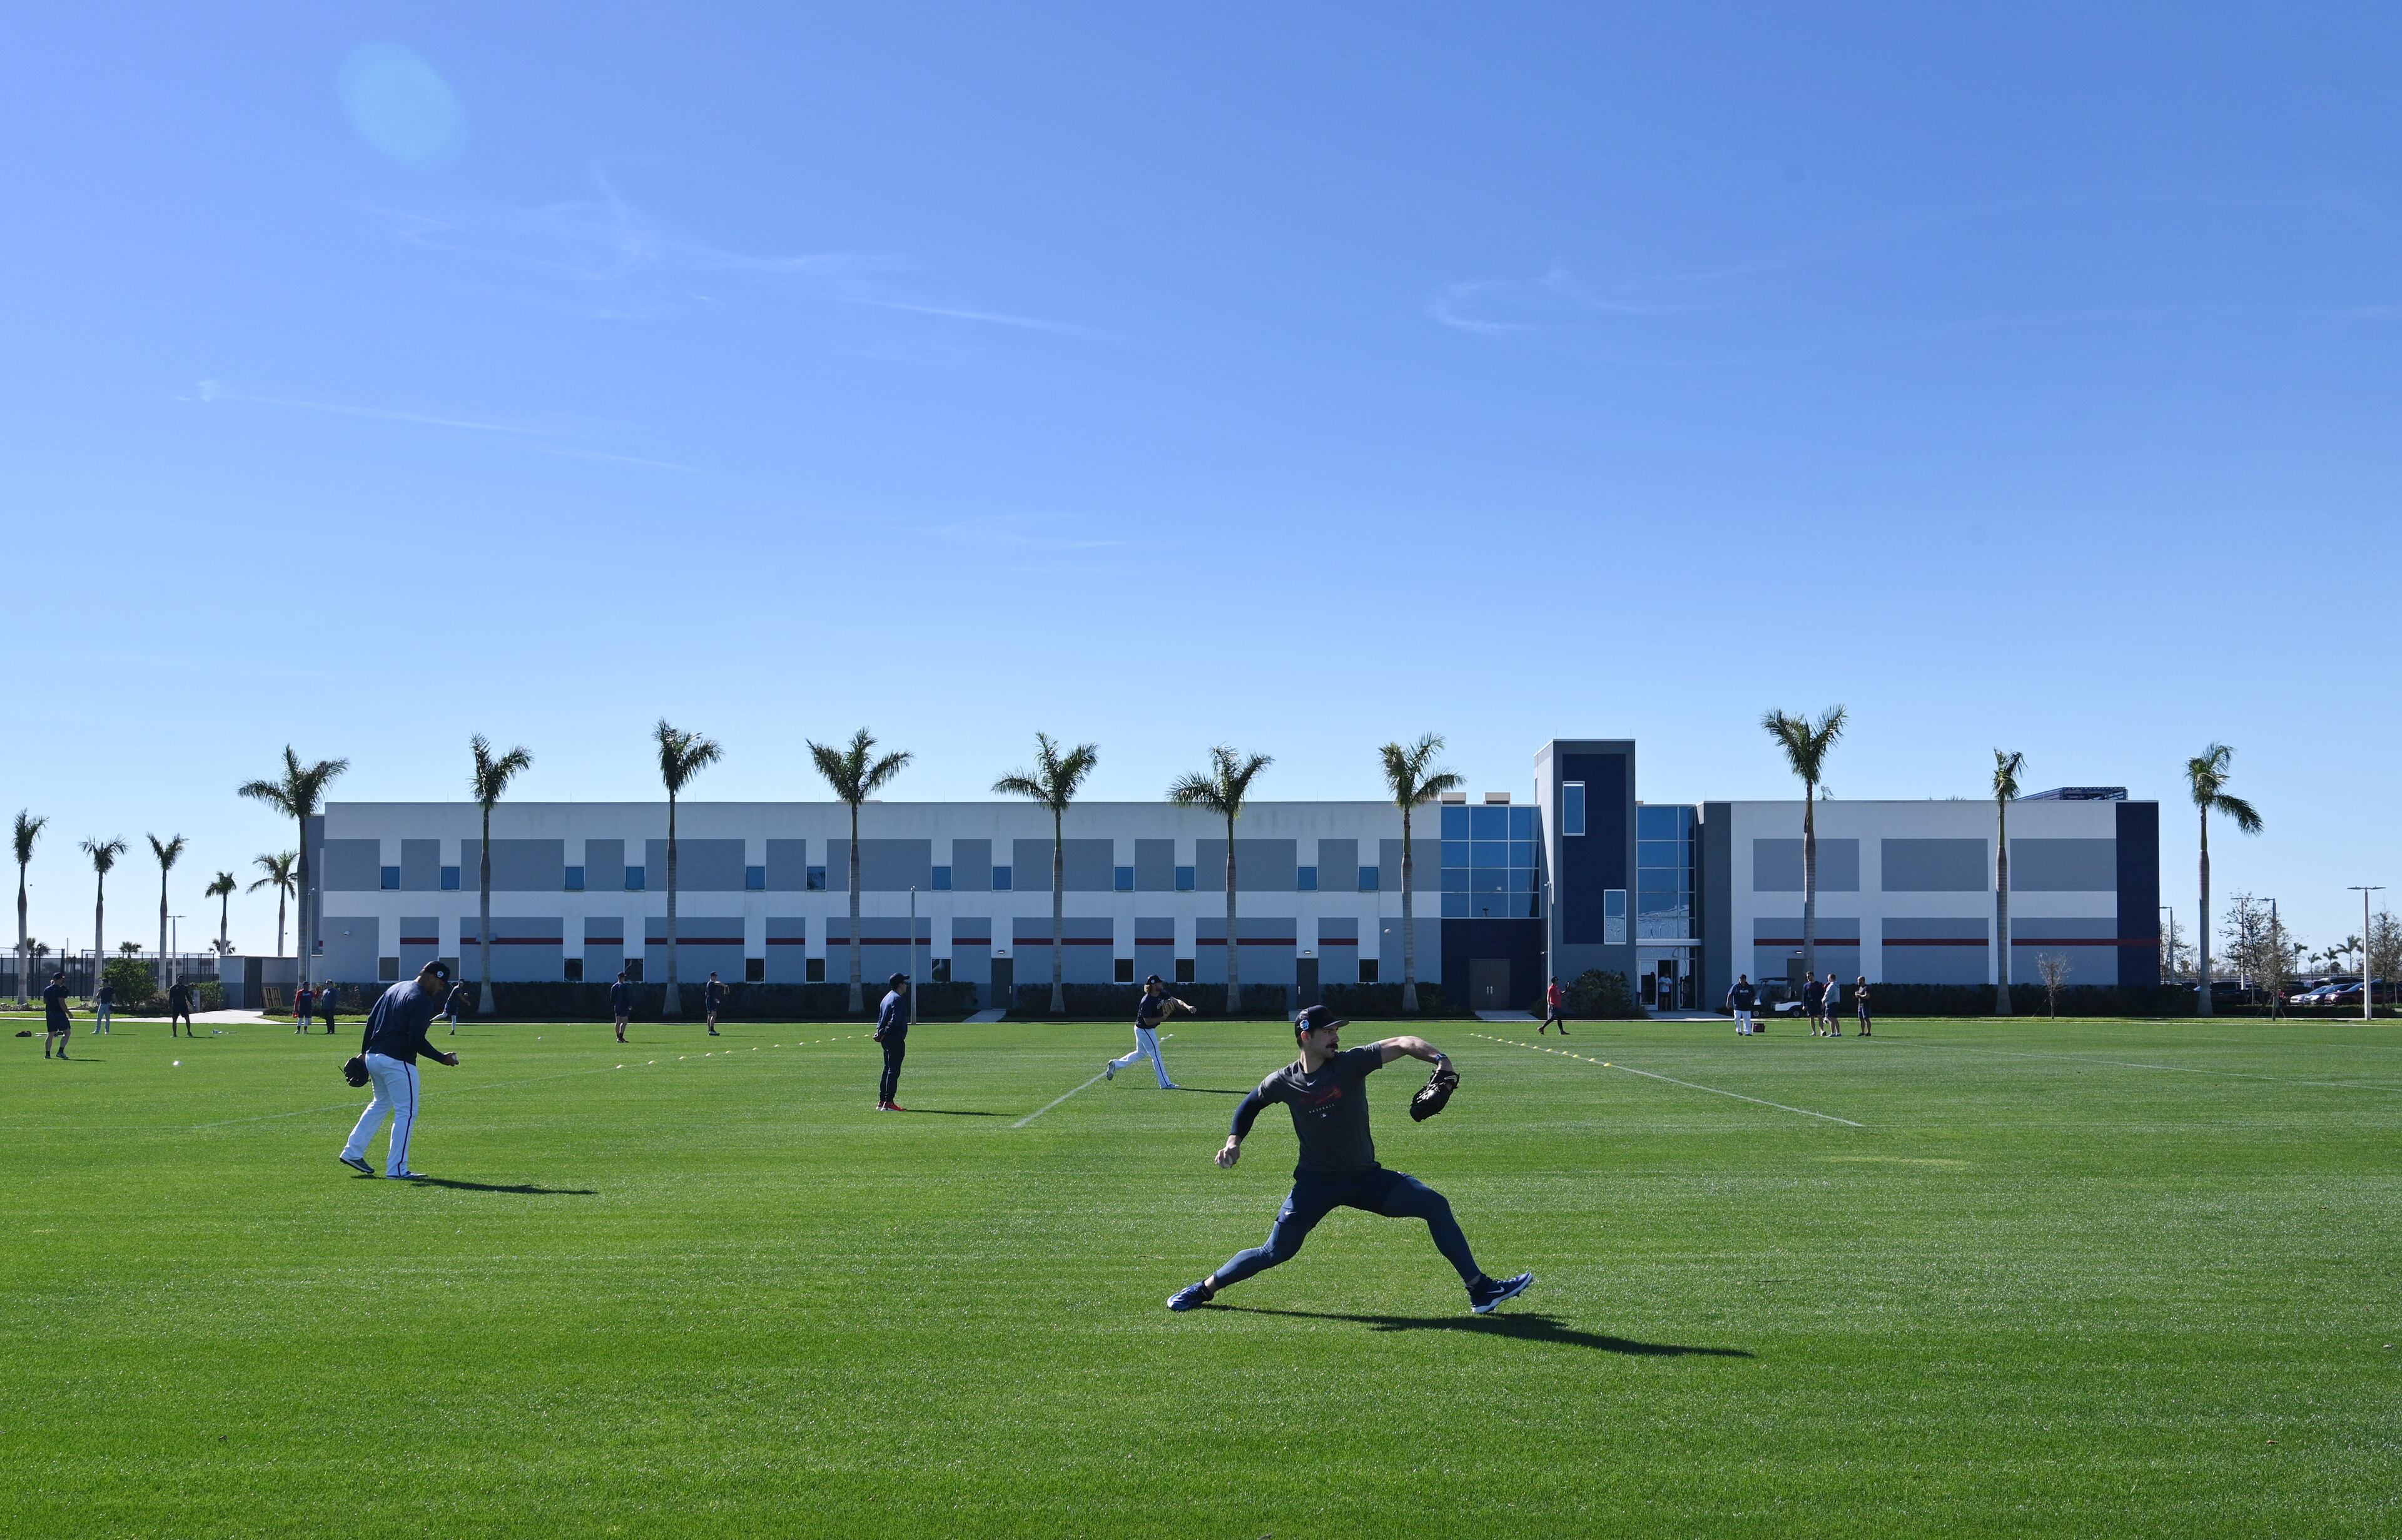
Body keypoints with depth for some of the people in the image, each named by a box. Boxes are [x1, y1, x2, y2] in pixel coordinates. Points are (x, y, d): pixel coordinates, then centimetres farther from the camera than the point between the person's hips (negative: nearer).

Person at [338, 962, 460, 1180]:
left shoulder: (395, 989, 15)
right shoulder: (423, 1000, -12)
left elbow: (371, 1020, 17)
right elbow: (416, 1040, -19)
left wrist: (364, 1052, 21)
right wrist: (442, 1058, -11)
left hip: (373, 1056, 9)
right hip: (398, 1062, -9)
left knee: (381, 1104, 26)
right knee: (407, 1111, -2)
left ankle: (353, 1152, 25)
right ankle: (397, 1169, -3)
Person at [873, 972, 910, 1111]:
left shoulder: (887, 998, 19)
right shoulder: (898, 999, -12)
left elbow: (880, 1018, 18)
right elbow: (895, 1020, -22)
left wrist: (880, 1032, 6)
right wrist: (884, 1033, -17)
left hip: (886, 1039, 10)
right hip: (895, 1038, -10)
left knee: (888, 1069, 15)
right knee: (894, 1070, -9)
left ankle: (882, 1102, 17)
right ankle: (889, 1103, -13)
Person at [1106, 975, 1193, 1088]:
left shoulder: (1162, 994, -3)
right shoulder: (1146, 1002, -28)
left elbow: (1176, 1001, -6)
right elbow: (1148, 1021, -25)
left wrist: (1187, 1007, -23)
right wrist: (1163, 1018, -30)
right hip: (1145, 1031, -10)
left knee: (1140, 1053, 23)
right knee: (1156, 1055, -3)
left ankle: (1115, 1064, 31)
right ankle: (1165, 1084, 3)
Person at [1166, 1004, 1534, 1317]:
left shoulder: (1351, 1063, -9)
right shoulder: (1284, 1081, -5)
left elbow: (1402, 1044, -21)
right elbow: (1251, 1104, 16)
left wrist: (1438, 1059, -39)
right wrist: (1234, 1141, 3)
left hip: (1366, 1177, 1)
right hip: (1316, 1182, -1)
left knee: (1436, 1205, -11)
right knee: (1276, 1252, -6)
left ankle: (1480, 1290, -5)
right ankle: (1205, 1289, 14)